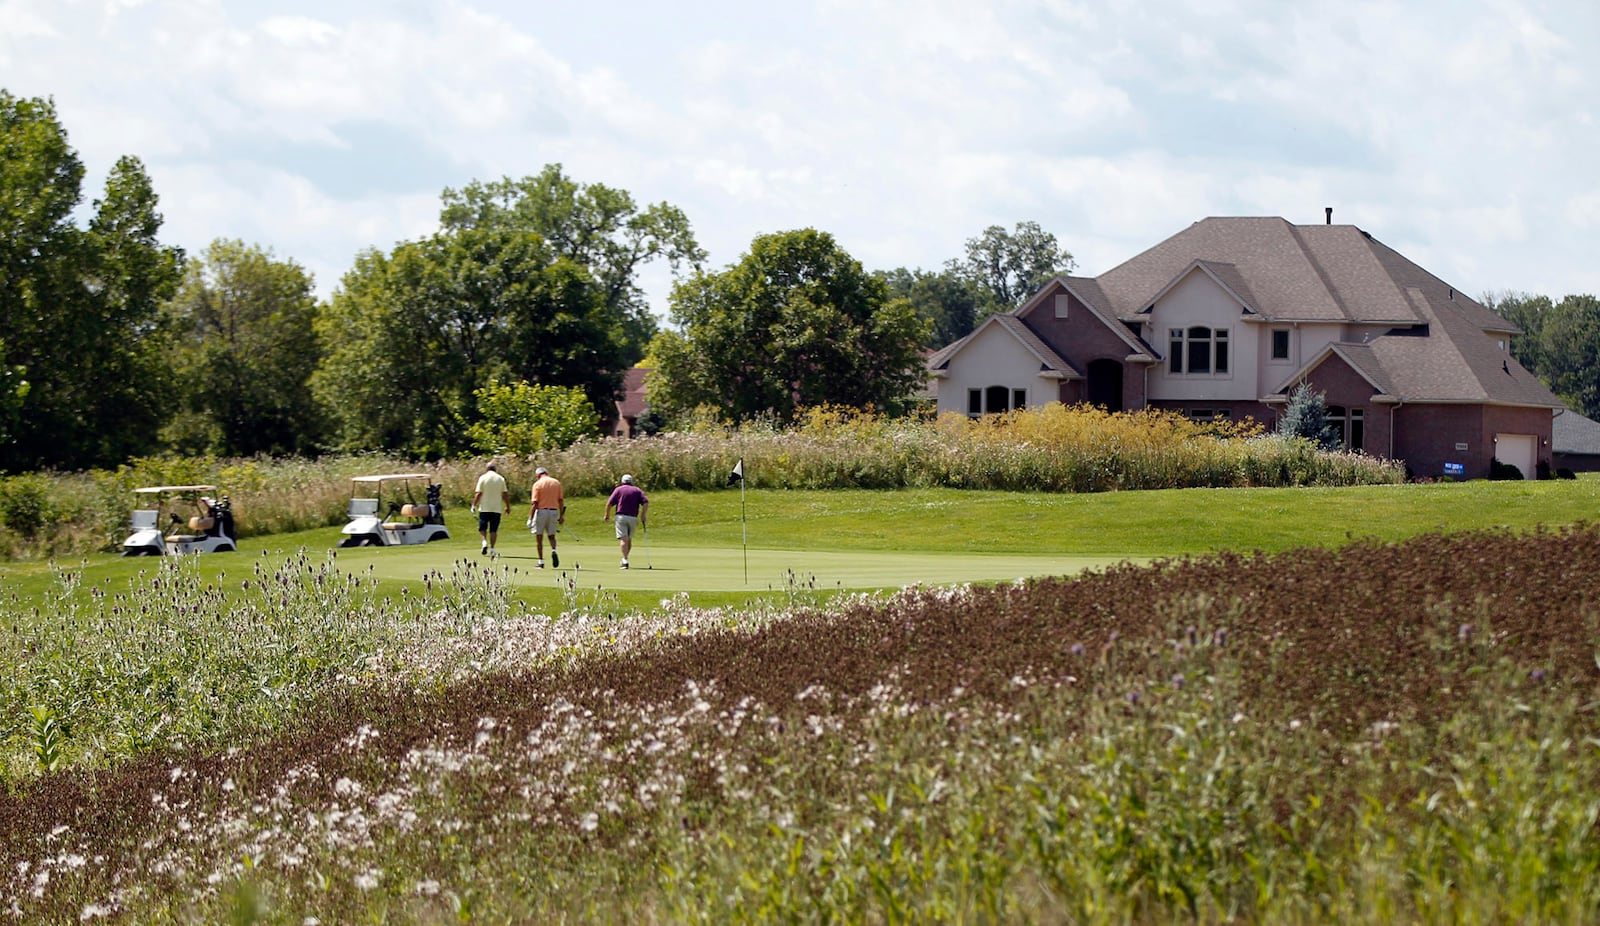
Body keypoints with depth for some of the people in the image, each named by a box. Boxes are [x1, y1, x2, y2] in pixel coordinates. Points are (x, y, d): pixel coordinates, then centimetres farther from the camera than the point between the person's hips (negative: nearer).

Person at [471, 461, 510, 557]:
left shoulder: (483, 478, -2)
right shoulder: (501, 479, 4)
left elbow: (478, 493, -7)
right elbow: (505, 494, 2)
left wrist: (474, 505, 2)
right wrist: (508, 506, 10)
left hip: (484, 508, -2)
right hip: (497, 508, 2)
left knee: (482, 528, 7)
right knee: (493, 530, 6)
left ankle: (484, 542, -16)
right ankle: (492, 548, 2)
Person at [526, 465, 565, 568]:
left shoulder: (537, 484, -6)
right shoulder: (557, 482, 7)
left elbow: (535, 503, -11)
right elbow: (561, 501, 6)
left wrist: (530, 518, -9)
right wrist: (561, 516, 11)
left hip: (541, 511, -4)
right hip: (554, 511, 4)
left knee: (539, 537, 7)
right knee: (551, 536, 15)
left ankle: (541, 561, 7)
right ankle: (554, 551, -15)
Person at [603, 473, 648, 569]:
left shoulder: (618, 489, 7)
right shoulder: (637, 490, 12)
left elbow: (609, 503, -1)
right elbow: (645, 503, -1)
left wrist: (607, 515, 10)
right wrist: (643, 515, 3)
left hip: (621, 516, -3)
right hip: (633, 517, 3)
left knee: (623, 539, -10)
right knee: (629, 539, 18)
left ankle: (625, 560, -22)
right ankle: (624, 558, 27)